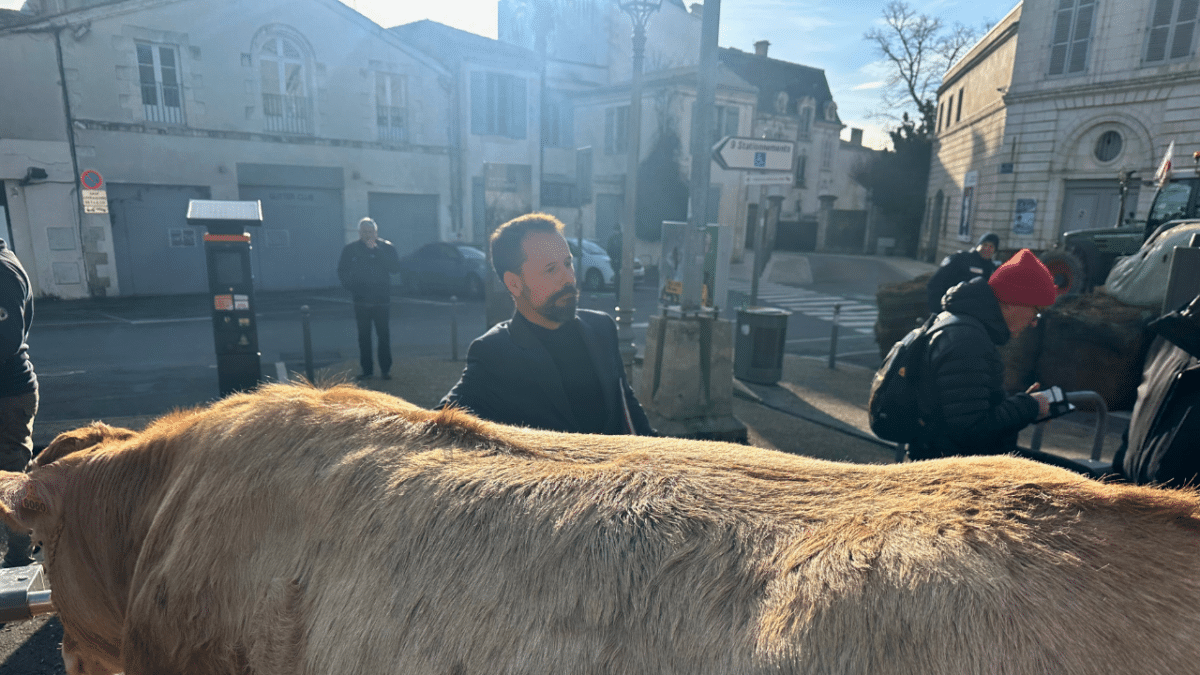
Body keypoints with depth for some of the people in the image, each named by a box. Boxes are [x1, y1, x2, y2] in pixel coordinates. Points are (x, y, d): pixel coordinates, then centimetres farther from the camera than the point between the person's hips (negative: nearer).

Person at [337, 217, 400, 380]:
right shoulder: (350, 249, 6)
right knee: (364, 336, 7)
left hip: (382, 300, -2)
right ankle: (366, 369, 15)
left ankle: (385, 369, 8)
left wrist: (376, 250, -17)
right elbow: (342, 271, 11)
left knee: (384, 335, 0)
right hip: (361, 301, 2)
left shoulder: (385, 247, 0)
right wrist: (351, 286, -5)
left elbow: (395, 267, -13)